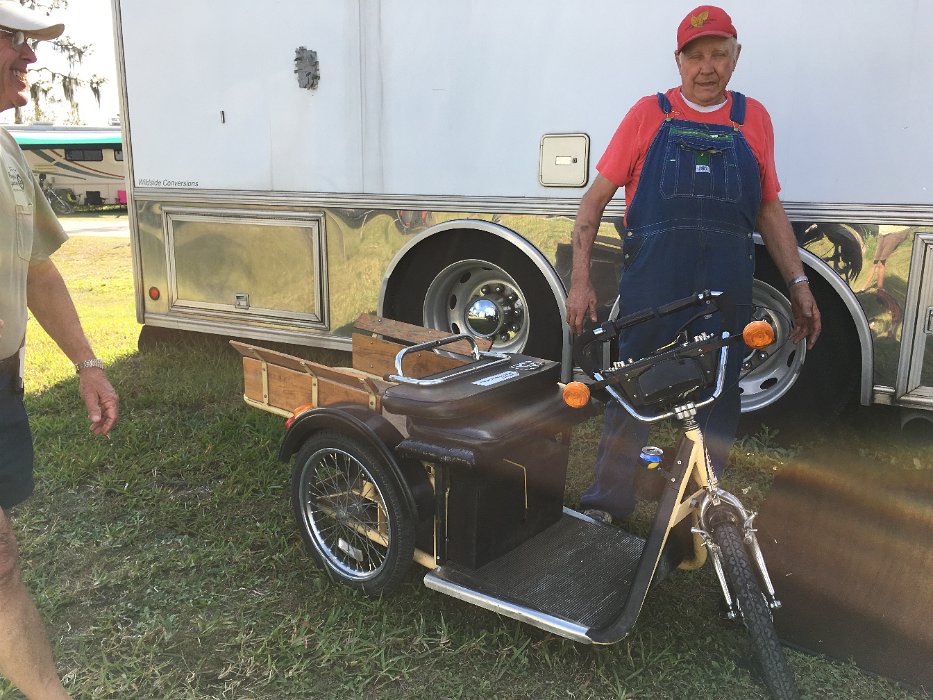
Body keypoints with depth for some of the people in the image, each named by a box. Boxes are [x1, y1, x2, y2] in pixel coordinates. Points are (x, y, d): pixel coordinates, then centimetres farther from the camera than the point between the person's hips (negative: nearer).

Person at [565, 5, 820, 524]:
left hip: (727, 285, 3)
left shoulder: (753, 119, 14)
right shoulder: (648, 114, 6)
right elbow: (595, 199, 2)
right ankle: (608, 499, 20)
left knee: (718, 398, 10)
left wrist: (798, 284, 10)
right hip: (651, 280, -2)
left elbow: (769, 210, 17)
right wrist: (580, 280, -6)